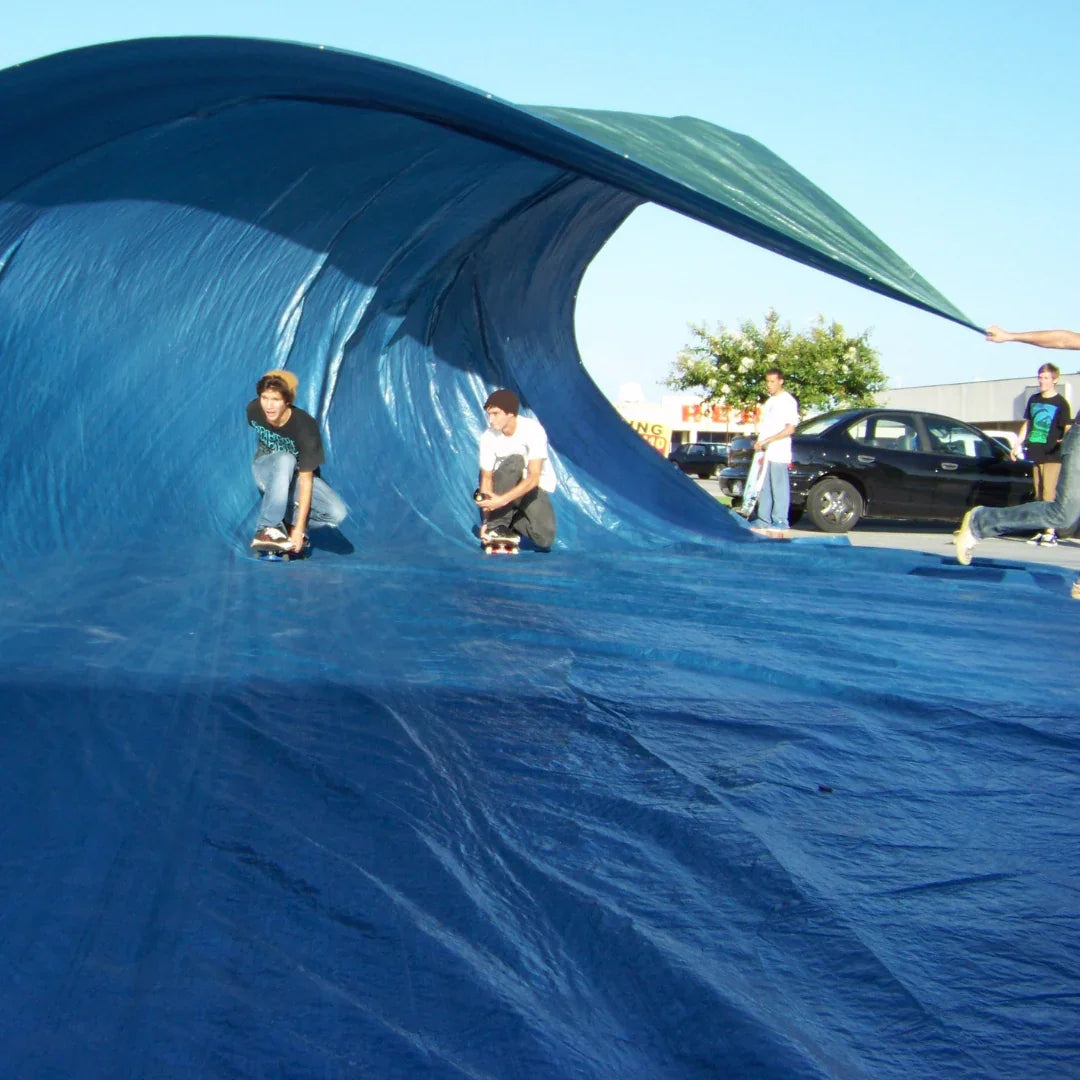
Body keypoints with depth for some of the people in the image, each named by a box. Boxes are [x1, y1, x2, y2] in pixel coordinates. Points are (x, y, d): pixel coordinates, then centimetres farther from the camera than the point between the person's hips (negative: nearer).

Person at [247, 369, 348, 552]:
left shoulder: (305, 427, -30)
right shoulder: (254, 410, -19)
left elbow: (306, 479, -30)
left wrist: (299, 528, -33)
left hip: (297, 476, -1)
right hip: (267, 472, 1)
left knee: (338, 513, -27)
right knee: (285, 460, -38)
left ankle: (289, 521, -1)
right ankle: (267, 529, -33)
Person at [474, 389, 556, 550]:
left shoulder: (533, 430, -24)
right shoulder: (488, 438, -15)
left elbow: (533, 478, -30)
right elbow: (487, 477, -13)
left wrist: (503, 499, -41)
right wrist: (486, 519, -23)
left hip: (535, 488, -2)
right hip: (506, 485, 2)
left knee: (544, 539, -26)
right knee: (514, 461, -34)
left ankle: (512, 523, 7)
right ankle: (497, 524, -25)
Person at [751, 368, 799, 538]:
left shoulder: (788, 401, -6)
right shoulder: (770, 401, 21)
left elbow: (790, 429, -14)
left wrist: (768, 440, -19)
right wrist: (759, 442, 11)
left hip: (779, 455, -9)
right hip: (765, 453, 9)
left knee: (779, 490, -7)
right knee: (764, 490, 8)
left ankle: (780, 525, -7)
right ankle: (764, 523, 12)